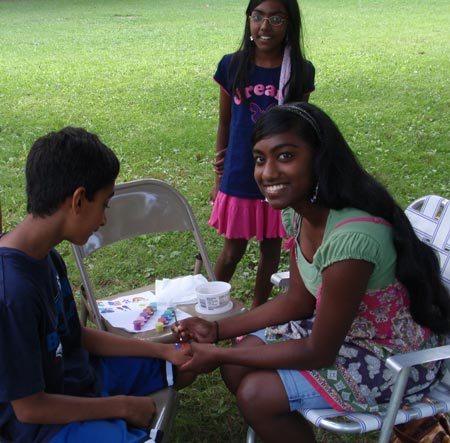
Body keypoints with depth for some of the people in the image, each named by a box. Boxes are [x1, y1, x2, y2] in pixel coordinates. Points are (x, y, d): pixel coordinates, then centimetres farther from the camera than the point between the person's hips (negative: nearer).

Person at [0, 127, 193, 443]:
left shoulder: (46, 258, -5)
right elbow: (29, 407, -24)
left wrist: (163, 351, 4)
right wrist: (122, 405, -15)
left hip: (77, 373, 9)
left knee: (189, 363, 16)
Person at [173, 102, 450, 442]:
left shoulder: (351, 237, -36)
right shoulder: (299, 210, -9)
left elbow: (319, 353, -24)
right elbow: (298, 301, 4)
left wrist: (219, 355, -17)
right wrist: (218, 330, -1)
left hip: (395, 358, -7)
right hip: (339, 325, 8)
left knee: (257, 394, -15)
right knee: (237, 367, 0)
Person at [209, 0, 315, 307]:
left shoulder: (301, 72, -7)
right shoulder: (232, 66, -6)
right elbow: (225, 123, 3)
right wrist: (219, 178, 7)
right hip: (239, 179, 0)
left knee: (271, 248, 14)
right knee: (233, 250, 12)